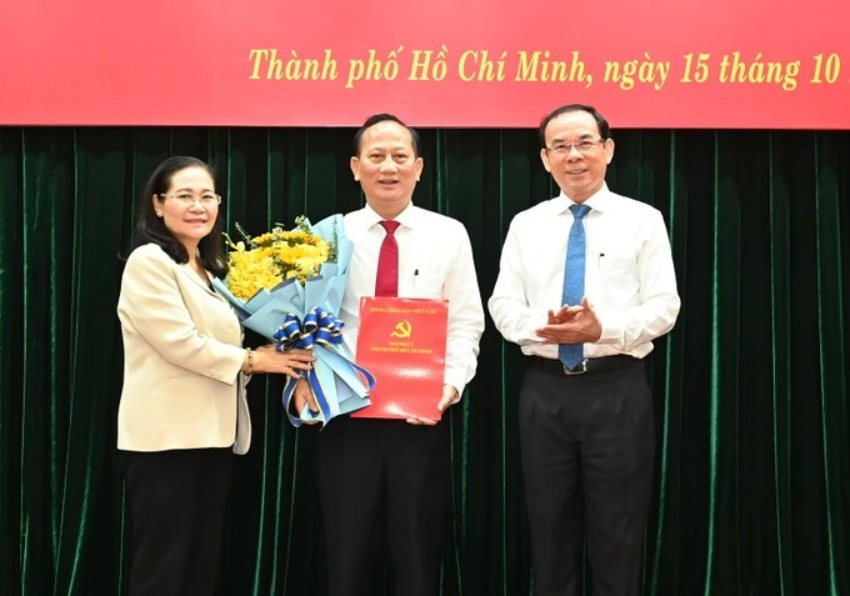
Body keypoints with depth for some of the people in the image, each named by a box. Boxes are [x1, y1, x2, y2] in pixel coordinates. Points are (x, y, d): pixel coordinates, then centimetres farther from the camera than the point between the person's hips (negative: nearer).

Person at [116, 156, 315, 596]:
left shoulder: (212, 270, 18)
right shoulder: (149, 262, -8)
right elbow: (180, 343, -17)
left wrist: (283, 359, 0)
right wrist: (254, 360, -12)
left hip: (213, 436, 8)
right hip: (166, 437, -8)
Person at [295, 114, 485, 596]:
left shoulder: (449, 235, 3)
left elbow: (466, 323, -1)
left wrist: (451, 383, -17)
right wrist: (304, 379, -14)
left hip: (423, 415, 0)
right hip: (347, 413, 1)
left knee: (419, 553, 11)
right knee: (348, 554, 11)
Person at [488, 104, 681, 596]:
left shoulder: (643, 220, 3)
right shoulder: (526, 225, 10)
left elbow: (664, 308, -4)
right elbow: (503, 306, 4)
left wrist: (605, 329, -21)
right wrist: (543, 327, -17)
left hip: (618, 392, -2)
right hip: (545, 391, 2)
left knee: (619, 540, 5)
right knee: (551, 535, 11)